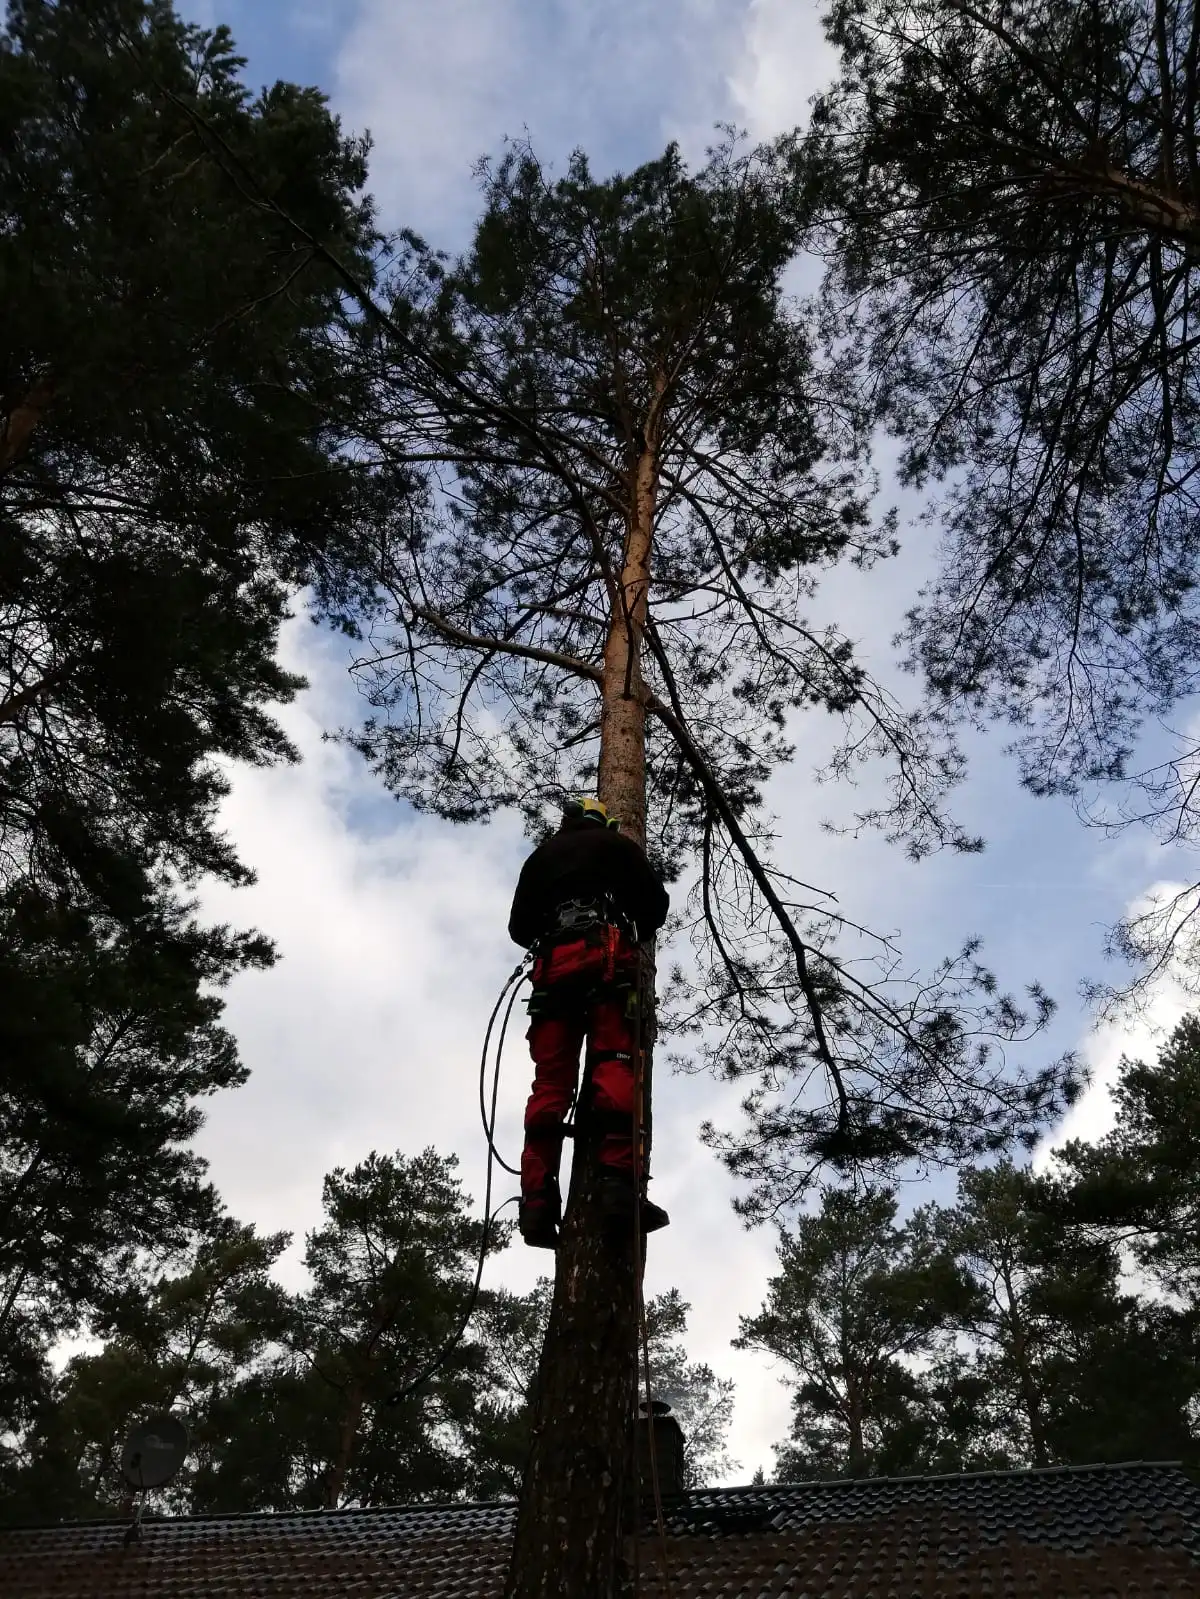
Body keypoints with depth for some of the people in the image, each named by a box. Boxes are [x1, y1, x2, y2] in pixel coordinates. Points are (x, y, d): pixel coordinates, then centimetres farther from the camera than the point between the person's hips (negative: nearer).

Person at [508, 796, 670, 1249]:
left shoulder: (541, 855, 29)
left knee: (550, 1083, -4)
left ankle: (537, 1202, -17)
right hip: (606, 957, -3)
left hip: (554, 966, 3)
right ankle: (618, 1182, -32)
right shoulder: (616, 844, 21)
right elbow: (656, 902, 11)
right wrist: (633, 933, 31)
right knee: (614, 1067, -15)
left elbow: (519, 928, 22)